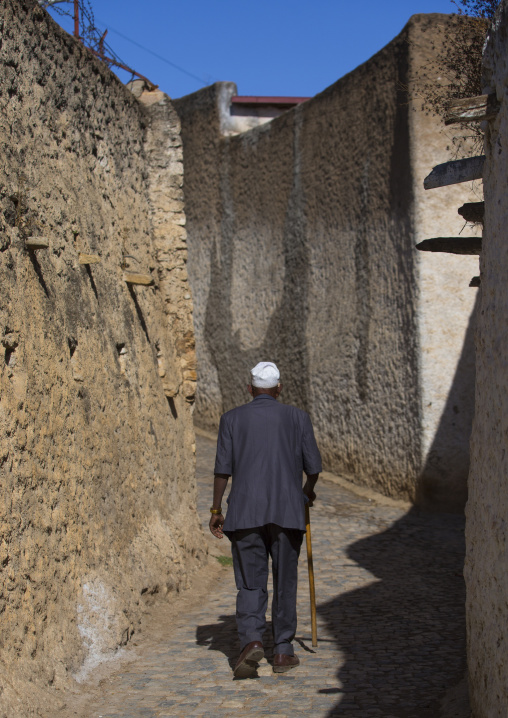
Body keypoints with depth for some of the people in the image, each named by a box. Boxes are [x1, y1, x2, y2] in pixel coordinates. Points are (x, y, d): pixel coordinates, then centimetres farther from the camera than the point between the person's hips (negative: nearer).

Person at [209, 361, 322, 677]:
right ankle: (283, 651, 14)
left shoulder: (233, 418, 6)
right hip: (287, 511, 0)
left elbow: (223, 468, 2)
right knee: (285, 582, 10)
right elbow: (313, 466, 6)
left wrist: (216, 510, 10)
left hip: (245, 512, 0)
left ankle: (251, 639, -17)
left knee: (250, 583, 4)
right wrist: (308, 490, 26)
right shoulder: (297, 417, 6)